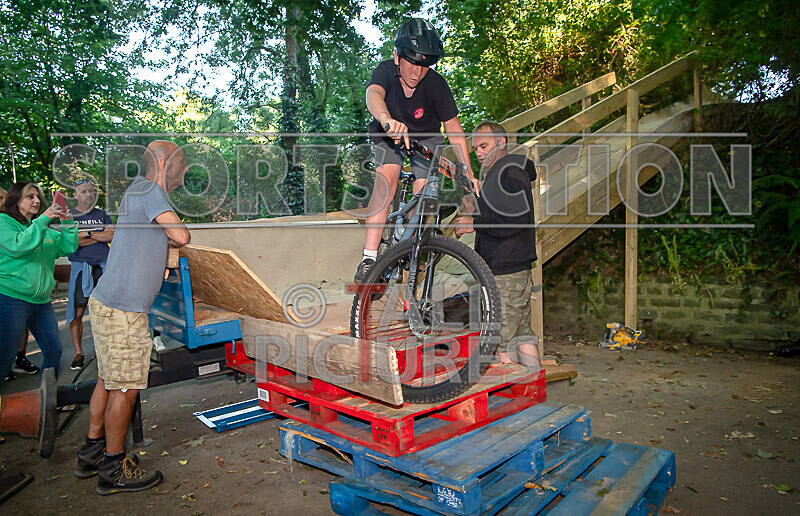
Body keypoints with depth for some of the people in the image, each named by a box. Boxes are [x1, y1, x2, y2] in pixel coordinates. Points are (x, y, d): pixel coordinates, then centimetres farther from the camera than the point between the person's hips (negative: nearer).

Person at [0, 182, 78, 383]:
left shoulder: (45, 228, 17)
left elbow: (68, 247, 11)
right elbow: (17, 246, -19)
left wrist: (67, 223, -3)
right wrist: (43, 221, -18)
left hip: (42, 300, 7)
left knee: (54, 350, 10)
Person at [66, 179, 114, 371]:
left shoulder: (102, 214, 15)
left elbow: (113, 236, -1)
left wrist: (87, 234, -7)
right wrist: (100, 236, -5)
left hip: (103, 266, 2)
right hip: (80, 267, -2)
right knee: (78, 312, -4)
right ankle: (78, 353, 5)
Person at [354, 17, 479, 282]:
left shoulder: (436, 84, -24)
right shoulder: (386, 70, -25)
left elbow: (453, 127, -22)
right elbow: (374, 95, -48)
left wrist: (468, 171, -30)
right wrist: (386, 119, -72)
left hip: (426, 137, 1)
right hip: (389, 135, -1)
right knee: (386, 179, -27)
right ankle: (369, 260, -30)